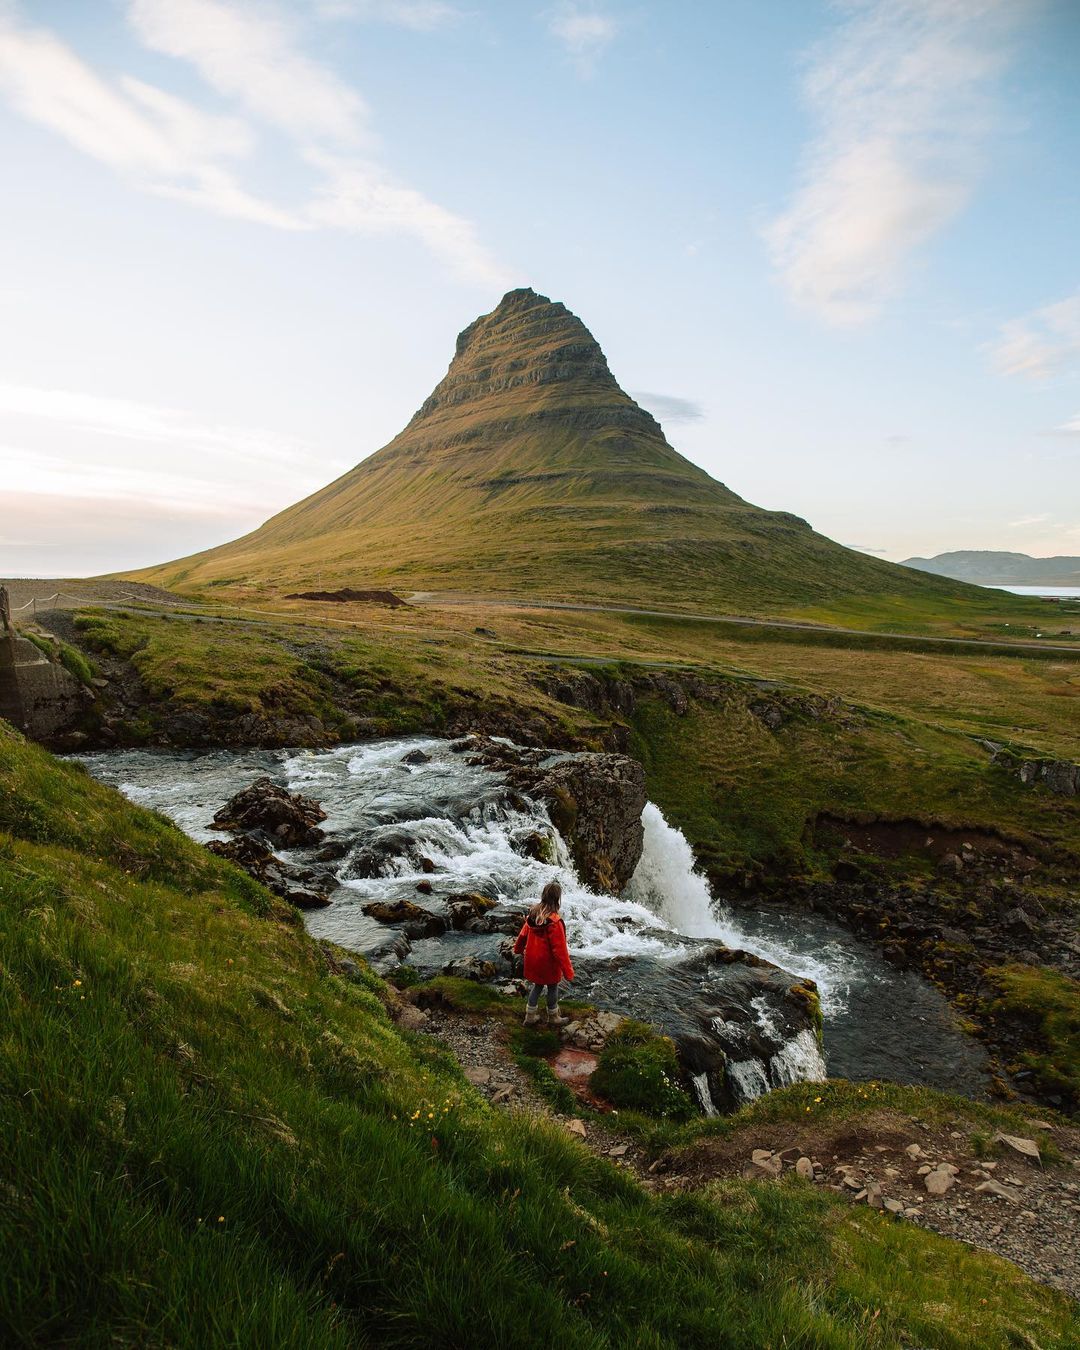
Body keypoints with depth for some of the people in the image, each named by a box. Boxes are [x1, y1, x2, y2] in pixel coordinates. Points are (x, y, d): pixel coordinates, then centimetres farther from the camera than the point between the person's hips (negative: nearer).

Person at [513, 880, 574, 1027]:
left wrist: (518, 947, 28)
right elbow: (559, 948, -26)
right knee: (552, 987, 16)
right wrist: (567, 970, -18)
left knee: (537, 985, 23)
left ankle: (530, 1016, 33)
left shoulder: (533, 913, -8)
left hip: (533, 959, 6)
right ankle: (553, 1017, 34)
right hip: (548, 963, -6)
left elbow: (524, 933, 9)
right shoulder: (554, 921, -30)